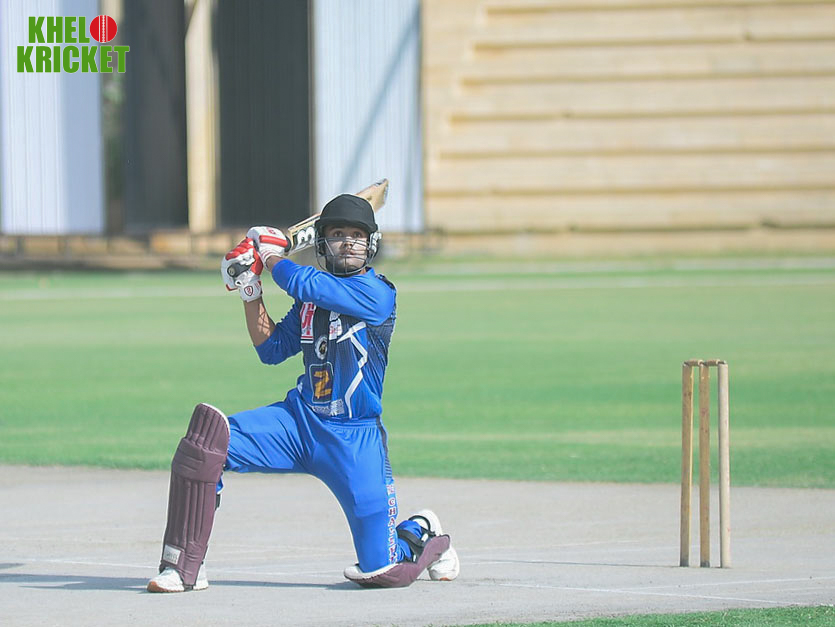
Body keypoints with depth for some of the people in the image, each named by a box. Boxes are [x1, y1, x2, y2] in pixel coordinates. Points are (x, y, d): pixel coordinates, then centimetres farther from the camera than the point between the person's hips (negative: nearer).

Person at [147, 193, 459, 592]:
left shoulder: (377, 292, -11)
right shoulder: (313, 296, 11)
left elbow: (304, 285, -20)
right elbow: (271, 350, 19)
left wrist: (270, 254, -2)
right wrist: (250, 291, 7)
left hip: (355, 439, -5)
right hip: (299, 421, 5)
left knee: (382, 571, -10)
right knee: (208, 430, -21)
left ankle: (421, 534, 29)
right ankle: (184, 567, -17)